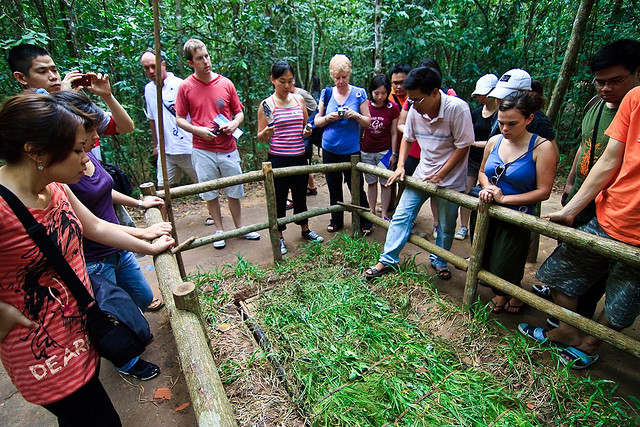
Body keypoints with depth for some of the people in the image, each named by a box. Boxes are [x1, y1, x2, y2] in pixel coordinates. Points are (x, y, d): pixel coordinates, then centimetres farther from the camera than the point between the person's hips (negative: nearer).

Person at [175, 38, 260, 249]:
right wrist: (197, 130, -15)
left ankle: (239, 228, 28)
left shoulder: (226, 83, 3)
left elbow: (239, 112, 10)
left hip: (228, 148, 1)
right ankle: (219, 230, 25)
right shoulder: (185, 87, -2)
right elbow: (180, 119, 3)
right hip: (202, 151, -1)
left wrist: (234, 124, -10)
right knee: (210, 193, 9)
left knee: (234, 191, 10)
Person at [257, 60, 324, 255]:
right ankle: (279, 237, 22)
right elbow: (260, 138, -4)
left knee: (300, 195, 18)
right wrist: (266, 133, -26)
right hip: (278, 158, -4)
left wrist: (307, 131, -4)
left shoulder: (299, 100, 6)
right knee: (279, 198, 5)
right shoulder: (266, 105, -6)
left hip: (299, 157, 4)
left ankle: (305, 229, 37)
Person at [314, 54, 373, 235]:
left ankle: (365, 223, 19)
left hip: (351, 150, -2)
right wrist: (328, 118, -14)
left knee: (356, 187, 2)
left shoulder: (359, 93, -2)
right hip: (329, 149, 3)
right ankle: (336, 220, 31)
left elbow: (368, 122, 0)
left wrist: (355, 115, -19)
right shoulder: (327, 93, 3)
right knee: (334, 187, 14)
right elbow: (317, 121, 6)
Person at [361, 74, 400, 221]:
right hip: (366, 151, 2)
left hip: (384, 151, -1)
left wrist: (393, 153, -2)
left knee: (385, 183, 3)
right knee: (371, 182, 10)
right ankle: (372, 211, 23)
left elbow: (394, 133, 0)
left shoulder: (393, 107, -4)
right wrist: (358, 148, 6)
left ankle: (384, 214, 15)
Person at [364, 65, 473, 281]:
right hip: (421, 174, 4)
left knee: (446, 226, 11)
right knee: (401, 216, 1)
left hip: (450, 179, -3)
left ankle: (439, 261, 36)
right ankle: (387, 261, 12)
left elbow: (463, 146, -16)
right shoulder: (415, 109, -7)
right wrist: (400, 166, -2)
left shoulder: (457, 108, -21)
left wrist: (440, 174, -18)